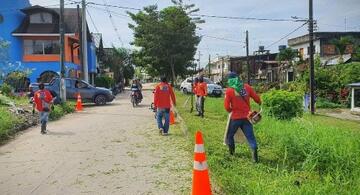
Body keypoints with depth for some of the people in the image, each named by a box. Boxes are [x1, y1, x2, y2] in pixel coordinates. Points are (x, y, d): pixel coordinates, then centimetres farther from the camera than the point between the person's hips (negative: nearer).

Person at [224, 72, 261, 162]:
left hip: (235, 117, -2)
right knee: (250, 136, 5)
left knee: (230, 135, 19)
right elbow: (257, 98, 6)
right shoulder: (247, 87, -1)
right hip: (246, 116, 2)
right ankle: (254, 151, -10)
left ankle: (231, 151, 30)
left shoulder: (229, 90, -9)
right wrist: (260, 103, 28)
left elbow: (227, 106, -10)